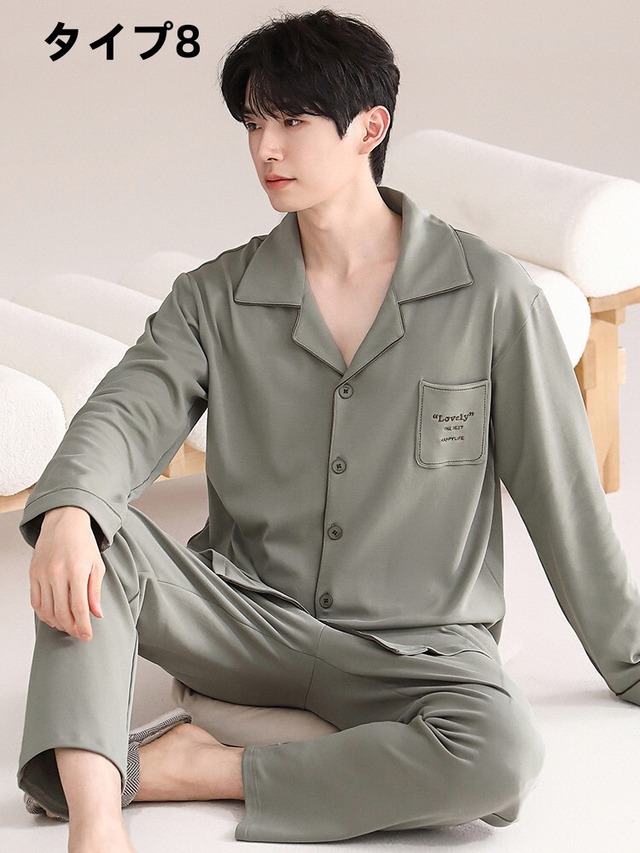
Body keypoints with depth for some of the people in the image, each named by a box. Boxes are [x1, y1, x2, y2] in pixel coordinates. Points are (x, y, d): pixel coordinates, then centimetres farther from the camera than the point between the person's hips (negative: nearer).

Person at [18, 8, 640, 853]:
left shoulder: (489, 296, -4)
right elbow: (126, 413, -11)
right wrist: (66, 509, -35)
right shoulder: (215, 298, 3)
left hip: (413, 644, -1)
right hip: (246, 618, 2)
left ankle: (195, 769, -21)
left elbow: (563, 494, 0)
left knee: (501, 754, -33)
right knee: (90, 537, -23)